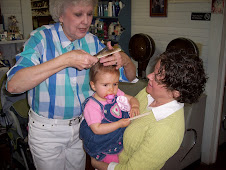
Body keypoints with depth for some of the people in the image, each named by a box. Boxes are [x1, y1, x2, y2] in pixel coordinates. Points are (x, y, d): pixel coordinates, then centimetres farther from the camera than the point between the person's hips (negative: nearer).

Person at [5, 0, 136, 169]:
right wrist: (65, 60, -38)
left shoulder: (92, 42, -5)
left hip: (80, 125, 4)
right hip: (47, 130, -3)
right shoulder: (42, 38, -18)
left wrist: (125, 60, -26)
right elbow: (13, 84, -32)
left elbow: (130, 76, -1)